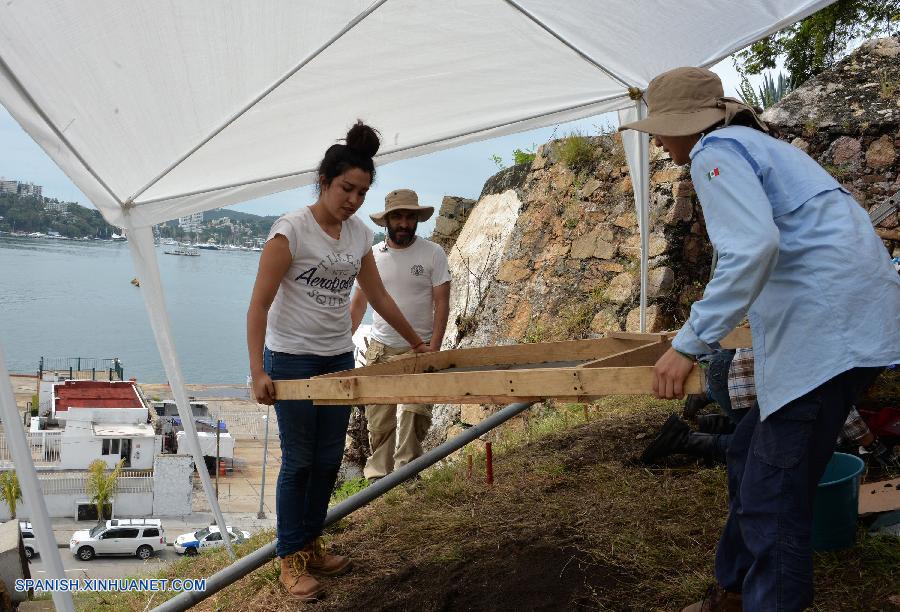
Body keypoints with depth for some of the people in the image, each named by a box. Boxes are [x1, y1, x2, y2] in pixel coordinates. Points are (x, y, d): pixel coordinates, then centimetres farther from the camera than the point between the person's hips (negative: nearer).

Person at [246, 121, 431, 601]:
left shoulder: (360, 234, 3)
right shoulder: (292, 229, -15)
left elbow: (378, 297, 15)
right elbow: (259, 303, -18)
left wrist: (415, 341, 21)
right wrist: (258, 372, -25)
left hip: (339, 359, 6)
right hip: (292, 359, -6)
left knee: (328, 459, 10)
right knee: (299, 461, 1)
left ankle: (311, 545, 29)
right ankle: (291, 559, 18)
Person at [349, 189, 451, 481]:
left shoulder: (433, 254, -2)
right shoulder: (373, 255, 5)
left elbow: (442, 304, -4)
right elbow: (359, 303, 11)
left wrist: (433, 350, -12)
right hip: (380, 348, 2)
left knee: (416, 412, -11)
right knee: (378, 419, 4)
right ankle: (378, 473, 17)